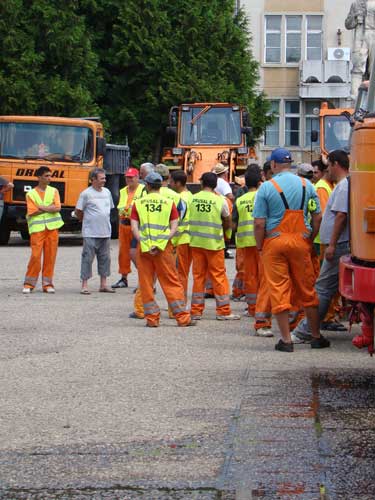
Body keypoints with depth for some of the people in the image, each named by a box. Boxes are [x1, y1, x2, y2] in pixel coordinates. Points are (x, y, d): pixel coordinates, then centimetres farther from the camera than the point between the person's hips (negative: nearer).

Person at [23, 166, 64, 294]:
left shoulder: (54, 191, 9)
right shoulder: (31, 194, 3)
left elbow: (57, 208, -5)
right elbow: (32, 212, -8)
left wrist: (41, 207, -9)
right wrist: (49, 208, -6)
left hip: (52, 228, 2)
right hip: (37, 228, -2)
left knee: (50, 256, 1)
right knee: (35, 256, -8)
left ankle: (47, 284, 9)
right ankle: (29, 284, 1)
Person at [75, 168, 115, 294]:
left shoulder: (107, 192, 11)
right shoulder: (86, 193, -8)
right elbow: (78, 212, -3)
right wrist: (87, 220, 9)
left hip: (105, 231, 6)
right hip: (90, 233, -6)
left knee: (105, 258, 9)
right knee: (87, 258, -4)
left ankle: (103, 284, 16)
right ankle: (84, 285, -1)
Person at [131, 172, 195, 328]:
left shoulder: (138, 203, 3)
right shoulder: (169, 203, 4)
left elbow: (134, 228, -6)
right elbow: (174, 228, -4)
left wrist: (145, 244, -11)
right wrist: (160, 244, -9)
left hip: (143, 247, 0)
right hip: (163, 247, 0)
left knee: (146, 284, 8)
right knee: (172, 283, 6)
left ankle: (152, 318, 7)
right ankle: (183, 317, 6)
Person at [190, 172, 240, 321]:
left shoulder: (193, 198, -2)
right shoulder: (220, 200, -8)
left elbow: (189, 219, 5)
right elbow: (228, 223, 2)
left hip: (196, 242, 3)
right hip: (214, 243, -3)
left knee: (198, 276, 10)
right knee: (219, 276, 4)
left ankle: (196, 310, 11)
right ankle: (223, 311, 6)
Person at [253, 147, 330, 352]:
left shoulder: (266, 187, -6)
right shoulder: (306, 185, 4)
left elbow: (259, 223, -9)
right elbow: (317, 217, 5)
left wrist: (260, 246, 2)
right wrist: (310, 240, 15)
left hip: (274, 243, -3)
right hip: (300, 242, 3)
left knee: (279, 290, 1)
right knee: (307, 289, 11)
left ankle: (286, 339, 1)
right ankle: (317, 337, 16)